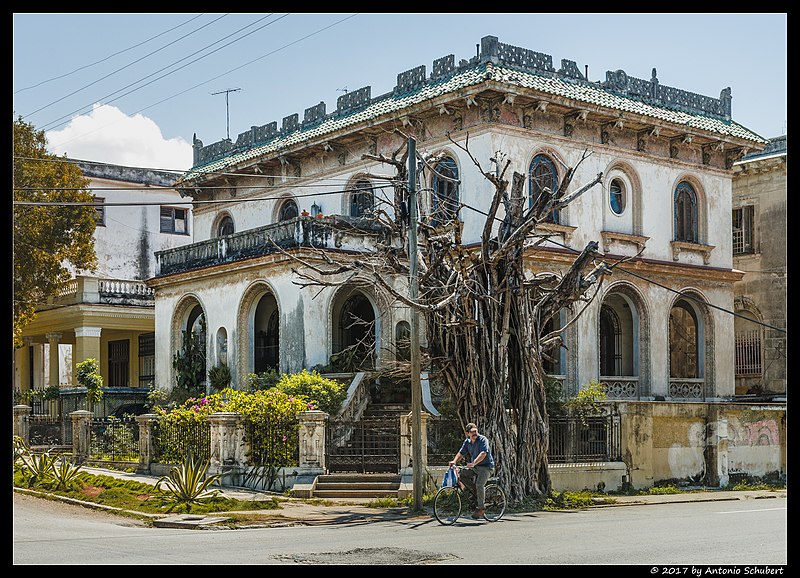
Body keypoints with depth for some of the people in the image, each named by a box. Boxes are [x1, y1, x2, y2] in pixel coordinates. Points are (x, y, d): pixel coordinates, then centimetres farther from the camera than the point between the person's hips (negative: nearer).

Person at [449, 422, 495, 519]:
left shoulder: (482, 439, -14)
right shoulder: (467, 442, 7)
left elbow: (483, 453, -28)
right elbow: (461, 453, 6)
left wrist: (473, 463, -41)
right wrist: (454, 461, -15)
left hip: (486, 467, -7)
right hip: (475, 468, 7)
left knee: (479, 484, -25)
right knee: (462, 475, -14)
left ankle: (481, 508, -12)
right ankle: (478, 493, 1)